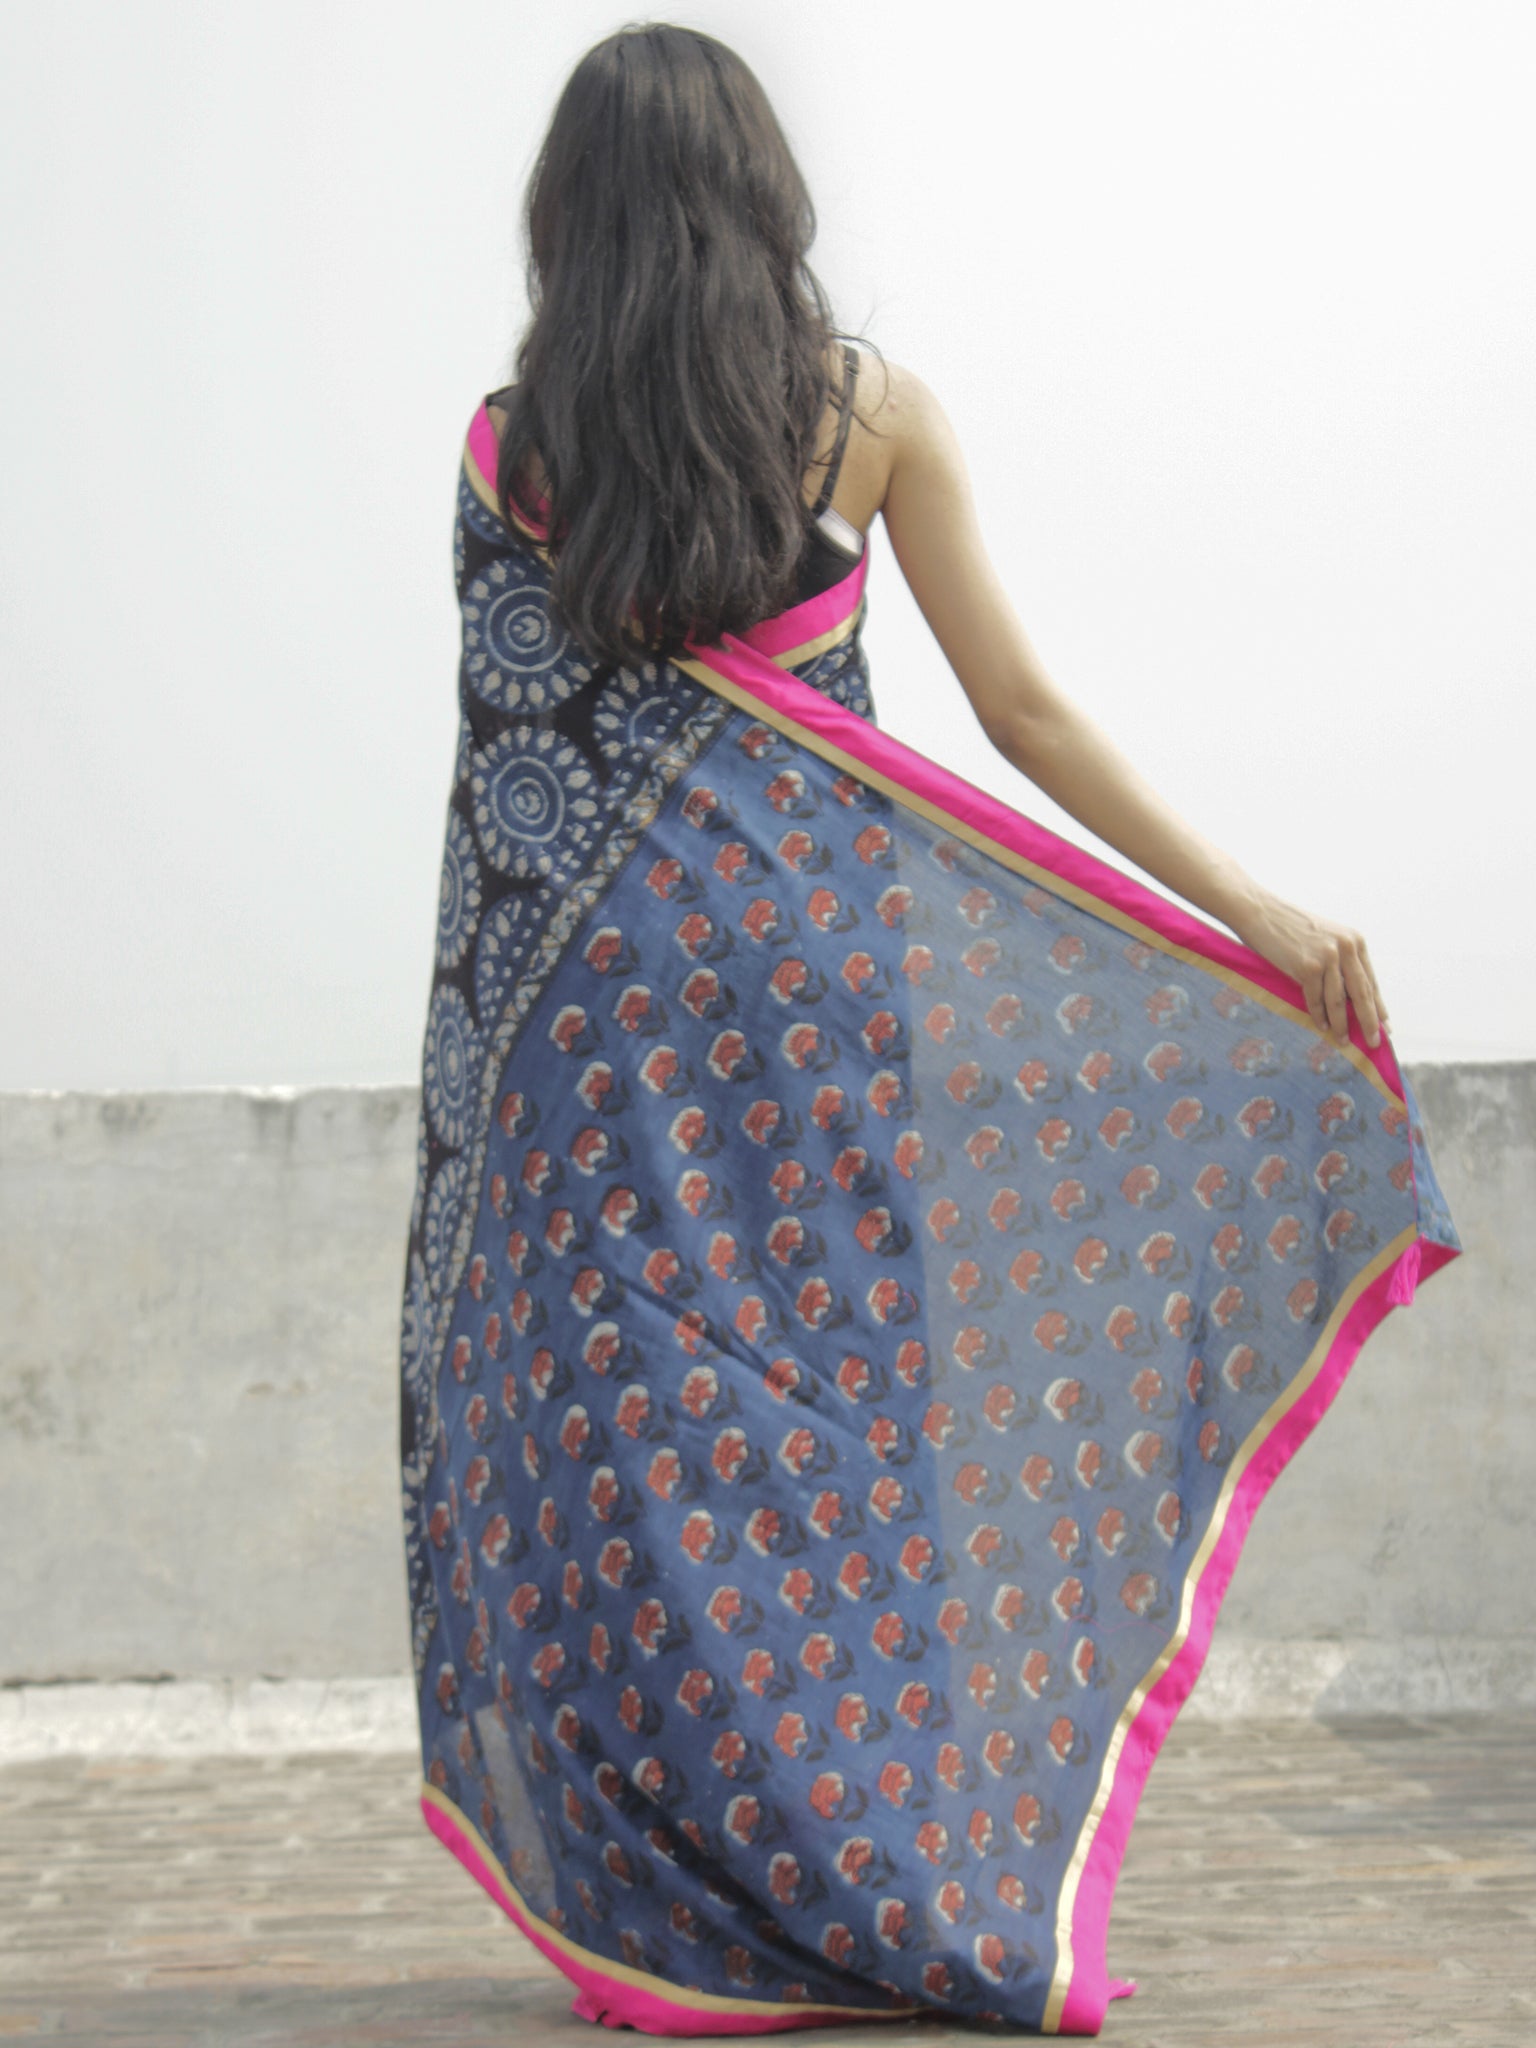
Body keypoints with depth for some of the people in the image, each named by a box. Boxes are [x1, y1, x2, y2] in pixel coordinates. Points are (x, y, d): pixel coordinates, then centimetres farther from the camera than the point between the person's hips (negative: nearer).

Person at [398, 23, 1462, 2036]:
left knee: (617, 1410, 4)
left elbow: (520, 749, -1)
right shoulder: (872, 409, 1)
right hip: (819, 963, 1)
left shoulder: (511, 439, 0)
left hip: (595, 986, 0)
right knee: (840, 1392, 8)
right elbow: (1024, 708, -2)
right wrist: (1258, 911, -1)